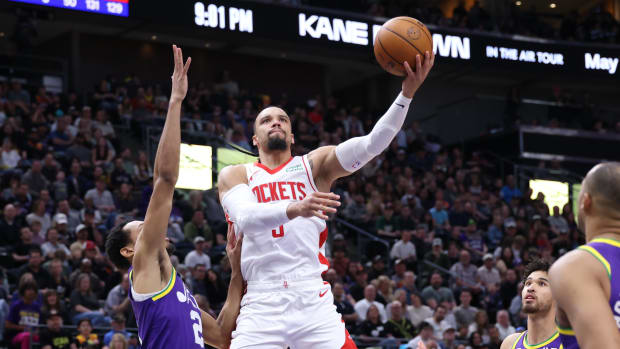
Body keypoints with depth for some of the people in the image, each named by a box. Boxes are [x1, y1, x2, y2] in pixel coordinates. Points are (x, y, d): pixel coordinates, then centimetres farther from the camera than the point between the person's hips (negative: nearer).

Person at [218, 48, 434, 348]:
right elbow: (245, 219, -12)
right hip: (262, 306, -1)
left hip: (313, 302, 1)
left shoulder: (315, 165, 13)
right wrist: (294, 208, -32)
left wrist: (406, 94, -17)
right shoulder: (235, 175, 10)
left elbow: (372, 144, -3)